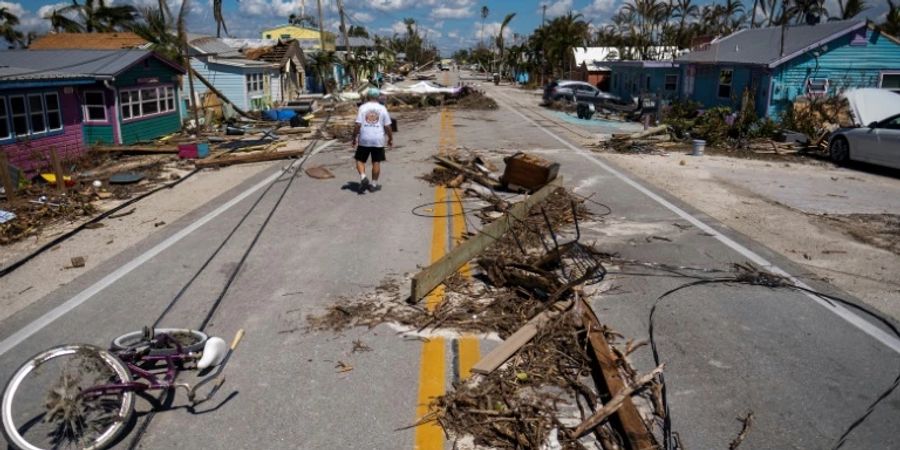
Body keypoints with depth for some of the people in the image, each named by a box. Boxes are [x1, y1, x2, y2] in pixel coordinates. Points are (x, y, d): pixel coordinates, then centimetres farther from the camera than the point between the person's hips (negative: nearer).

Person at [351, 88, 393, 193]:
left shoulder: (363, 107, -2)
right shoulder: (382, 109, 2)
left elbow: (357, 125, -7)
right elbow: (387, 126, 2)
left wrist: (354, 138, 3)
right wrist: (390, 139, 14)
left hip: (364, 140, -1)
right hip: (378, 140, 1)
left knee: (360, 160, 11)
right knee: (376, 162, 8)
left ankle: (363, 178, -9)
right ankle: (374, 184, 12)